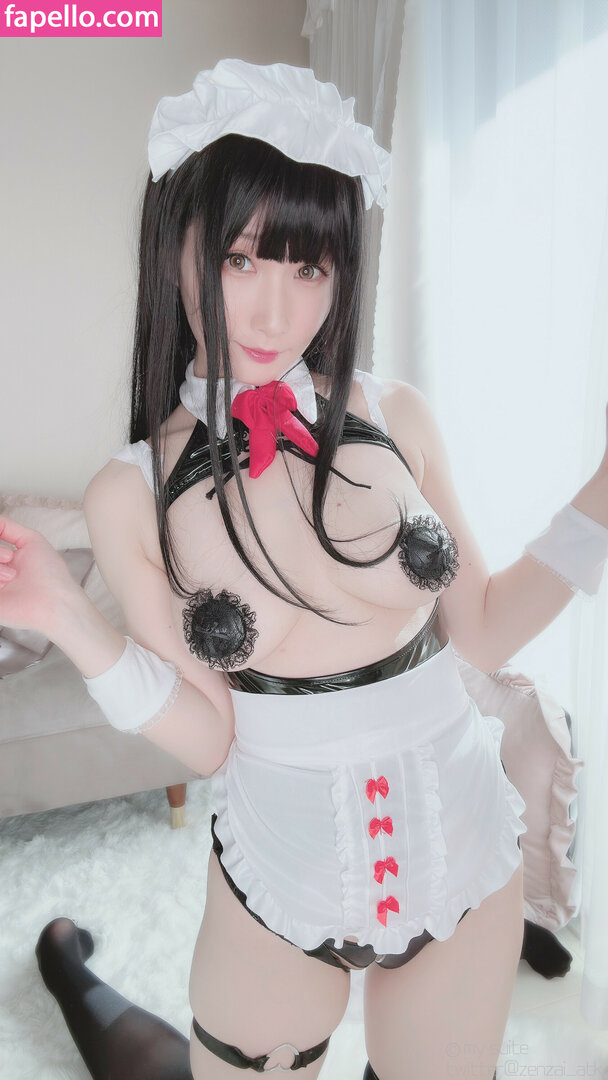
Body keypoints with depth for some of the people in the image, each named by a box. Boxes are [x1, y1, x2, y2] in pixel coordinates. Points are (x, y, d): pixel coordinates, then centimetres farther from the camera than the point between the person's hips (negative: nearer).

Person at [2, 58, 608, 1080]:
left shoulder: (396, 420, -11)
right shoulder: (133, 495, -13)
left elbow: (481, 633, -3)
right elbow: (207, 738, -11)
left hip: (464, 851, 2)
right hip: (280, 880, -1)